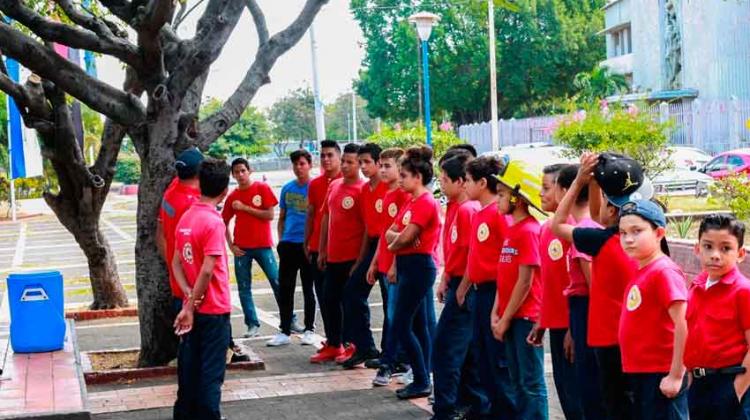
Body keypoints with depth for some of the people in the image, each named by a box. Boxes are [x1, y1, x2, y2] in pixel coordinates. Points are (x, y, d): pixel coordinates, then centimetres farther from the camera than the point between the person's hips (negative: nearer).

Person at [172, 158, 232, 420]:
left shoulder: (185, 218, 6)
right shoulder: (214, 222, -18)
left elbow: (176, 262, 7)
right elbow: (207, 271, -22)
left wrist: (189, 296, -5)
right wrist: (190, 306, -13)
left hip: (193, 309, 7)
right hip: (214, 309, -7)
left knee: (189, 366, 15)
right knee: (211, 371, 0)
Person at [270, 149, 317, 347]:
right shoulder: (287, 188, 9)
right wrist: (280, 240, 6)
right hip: (288, 245, 4)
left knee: (308, 289, 6)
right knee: (285, 289, 5)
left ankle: (309, 330, 15)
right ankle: (284, 332, 12)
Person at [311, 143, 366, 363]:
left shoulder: (362, 189, -12)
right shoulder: (334, 186, 10)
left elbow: (367, 227, -14)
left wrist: (360, 260, -16)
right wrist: (322, 251, 14)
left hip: (352, 257, -7)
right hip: (333, 256, 7)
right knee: (330, 299, 12)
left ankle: (352, 346, 13)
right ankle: (333, 345, 23)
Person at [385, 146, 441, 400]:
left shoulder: (426, 203, -16)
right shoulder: (412, 202, 14)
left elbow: (404, 238, -20)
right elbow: (390, 233, 9)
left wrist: (393, 245, 1)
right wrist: (399, 237, -12)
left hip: (418, 266, -10)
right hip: (408, 266, 10)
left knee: (401, 326, -8)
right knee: (418, 325, 11)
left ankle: (422, 382, -1)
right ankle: (423, 381, 17)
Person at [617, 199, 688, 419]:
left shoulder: (664, 271, -16)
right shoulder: (641, 272, 10)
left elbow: (683, 323, -21)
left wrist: (676, 375, -20)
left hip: (661, 375, -9)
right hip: (639, 372, 9)